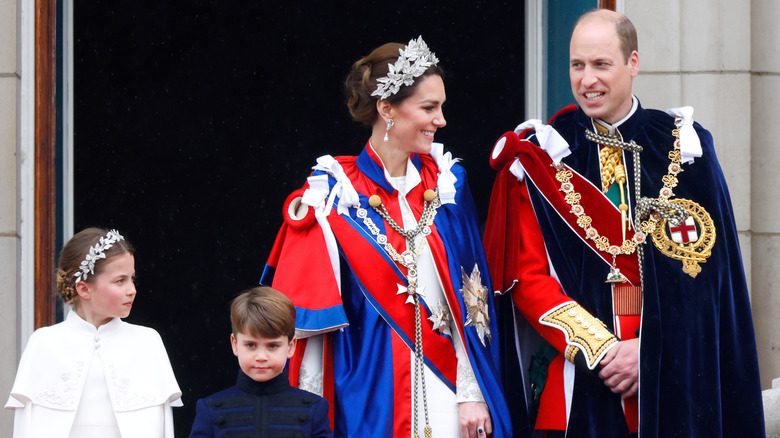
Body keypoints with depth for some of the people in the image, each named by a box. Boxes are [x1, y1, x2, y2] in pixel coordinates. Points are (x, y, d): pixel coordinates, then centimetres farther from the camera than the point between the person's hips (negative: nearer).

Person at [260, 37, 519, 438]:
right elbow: (309, 320, -3)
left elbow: (469, 299, 3)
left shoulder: (446, 184, 6)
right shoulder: (335, 194, -4)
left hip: (443, 388, 3)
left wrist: (472, 394, -4)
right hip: (368, 401, -3)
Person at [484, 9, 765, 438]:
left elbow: (704, 273, -1)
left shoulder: (683, 148, 3)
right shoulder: (539, 157, 3)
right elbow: (528, 278, -2)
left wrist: (651, 350, -12)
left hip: (673, 378, 0)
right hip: (577, 378, 0)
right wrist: (599, 350, -13)